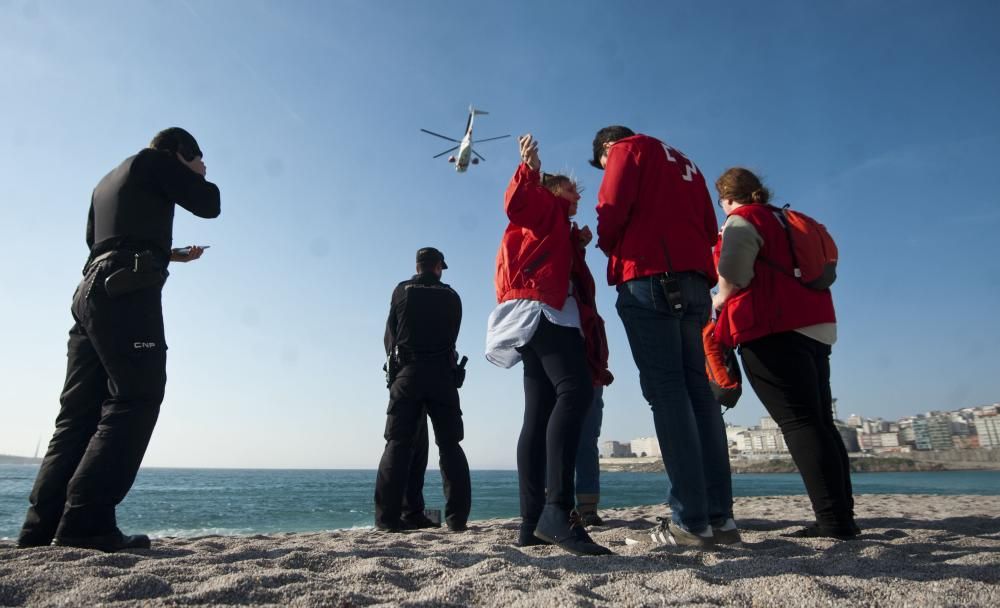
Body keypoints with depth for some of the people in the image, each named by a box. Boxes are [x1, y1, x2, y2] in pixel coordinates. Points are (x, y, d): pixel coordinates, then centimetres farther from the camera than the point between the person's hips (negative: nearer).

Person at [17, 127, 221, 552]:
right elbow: (208, 204, 1)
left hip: (91, 292, 9)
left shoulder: (108, 181, 31)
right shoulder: (153, 160, 7)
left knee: (80, 411, 5)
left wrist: (170, 254, 31)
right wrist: (198, 176, 21)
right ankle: (86, 524, -20)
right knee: (134, 401, -14)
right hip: (127, 293, -9)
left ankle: (42, 527, 3)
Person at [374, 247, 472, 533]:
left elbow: (390, 335, 9)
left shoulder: (402, 291, 7)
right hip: (443, 375, 1)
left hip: (407, 373, 0)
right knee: (450, 445, 4)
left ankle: (388, 516, -4)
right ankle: (457, 517, 2)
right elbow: (452, 336, 13)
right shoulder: (451, 296, 10)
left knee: (398, 444, 1)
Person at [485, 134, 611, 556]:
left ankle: (532, 524, 1)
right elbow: (515, 204, -10)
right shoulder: (544, 204, 13)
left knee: (540, 416, 1)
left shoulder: (558, 228, 36)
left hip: (548, 316, 10)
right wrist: (530, 169, -23)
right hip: (537, 309, -10)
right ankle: (558, 509, -36)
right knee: (575, 389, -28)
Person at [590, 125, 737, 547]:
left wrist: (613, 250, 11)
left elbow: (612, 211, -5)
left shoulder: (628, 148, 10)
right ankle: (720, 518, 1)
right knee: (697, 390, 3)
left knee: (666, 391, -10)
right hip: (695, 281, 7)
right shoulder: (685, 165, 31)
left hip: (648, 279, -7)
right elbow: (709, 229, 22)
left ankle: (691, 523, -11)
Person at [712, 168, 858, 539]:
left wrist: (720, 300, 4)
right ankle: (843, 516, 9)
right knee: (820, 421, 8)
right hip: (815, 327, 9)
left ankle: (834, 521, -14)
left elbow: (732, 273, -16)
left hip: (773, 331, -9)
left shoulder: (742, 220, -1)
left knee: (799, 421, -11)